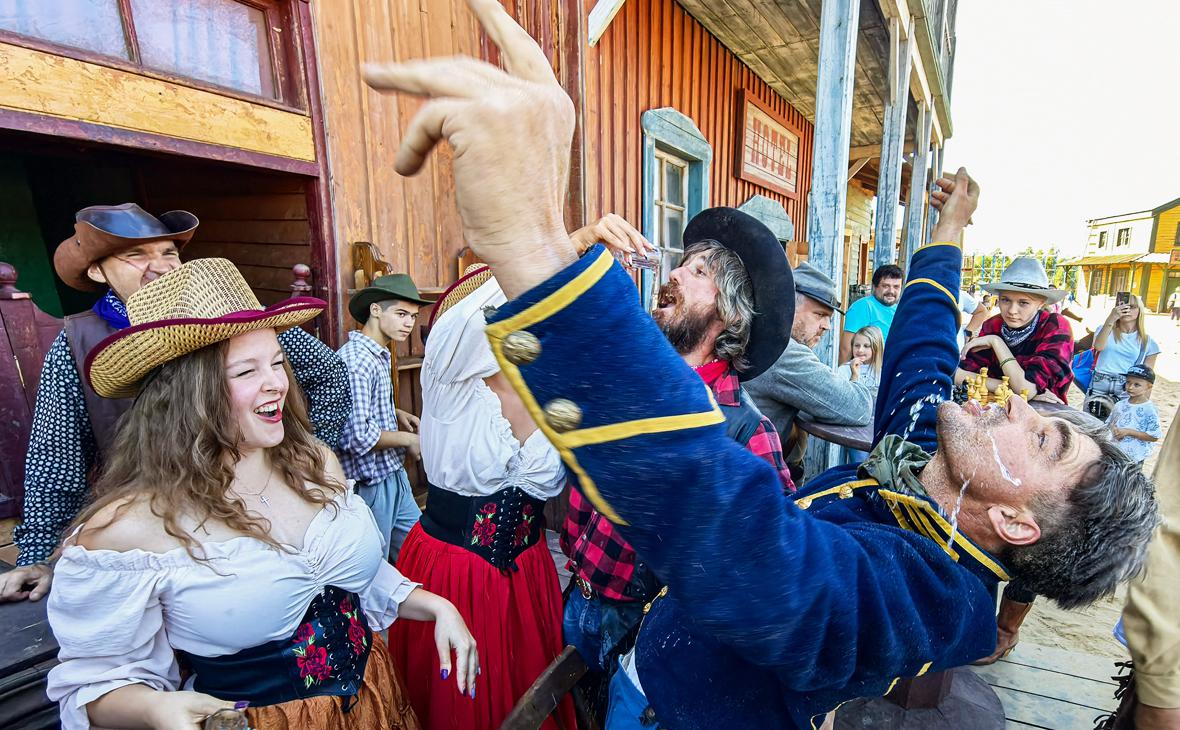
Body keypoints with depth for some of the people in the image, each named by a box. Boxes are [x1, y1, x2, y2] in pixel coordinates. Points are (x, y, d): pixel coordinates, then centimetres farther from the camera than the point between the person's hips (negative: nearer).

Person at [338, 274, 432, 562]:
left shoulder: (380, 355, 8)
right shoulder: (355, 360, -23)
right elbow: (357, 436, -28)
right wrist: (407, 439, -14)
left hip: (393, 474, 9)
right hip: (370, 483, -9)